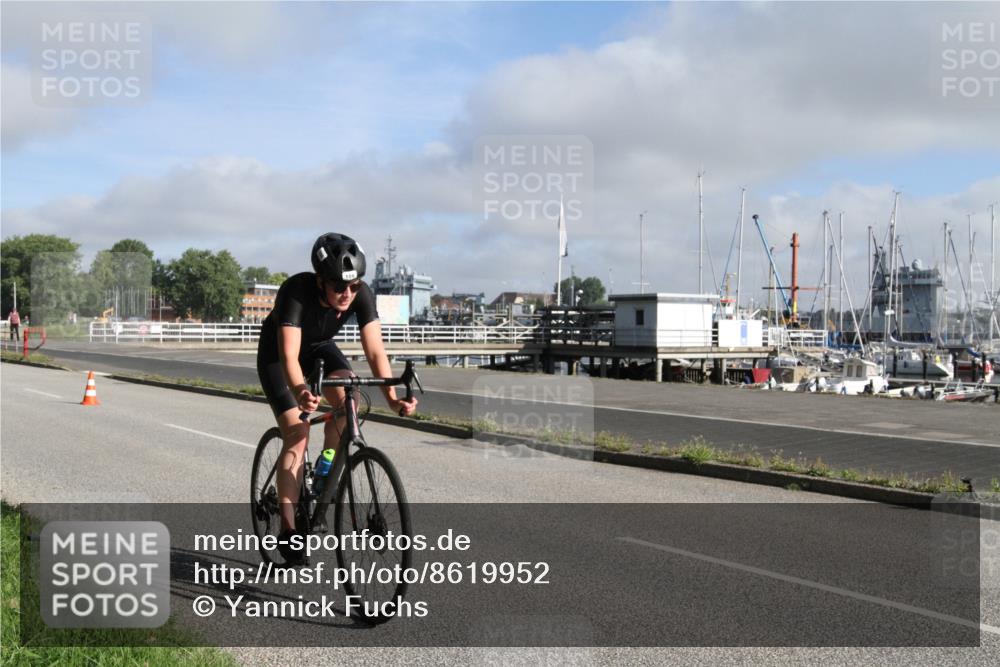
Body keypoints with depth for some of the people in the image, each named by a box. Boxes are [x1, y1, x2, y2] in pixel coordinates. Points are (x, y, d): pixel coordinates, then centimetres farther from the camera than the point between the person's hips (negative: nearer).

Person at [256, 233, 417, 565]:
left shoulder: (362, 295, -28)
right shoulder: (296, 291, -39)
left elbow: (375, 350, -31)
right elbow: (289, 355, -47)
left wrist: (392, 397, -45)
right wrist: (300, 392, -67)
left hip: (320, 348, 4)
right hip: (276, 353, -4)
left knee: (347, 403, -24)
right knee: (297, 433, -16)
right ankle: (287, 528, -12)